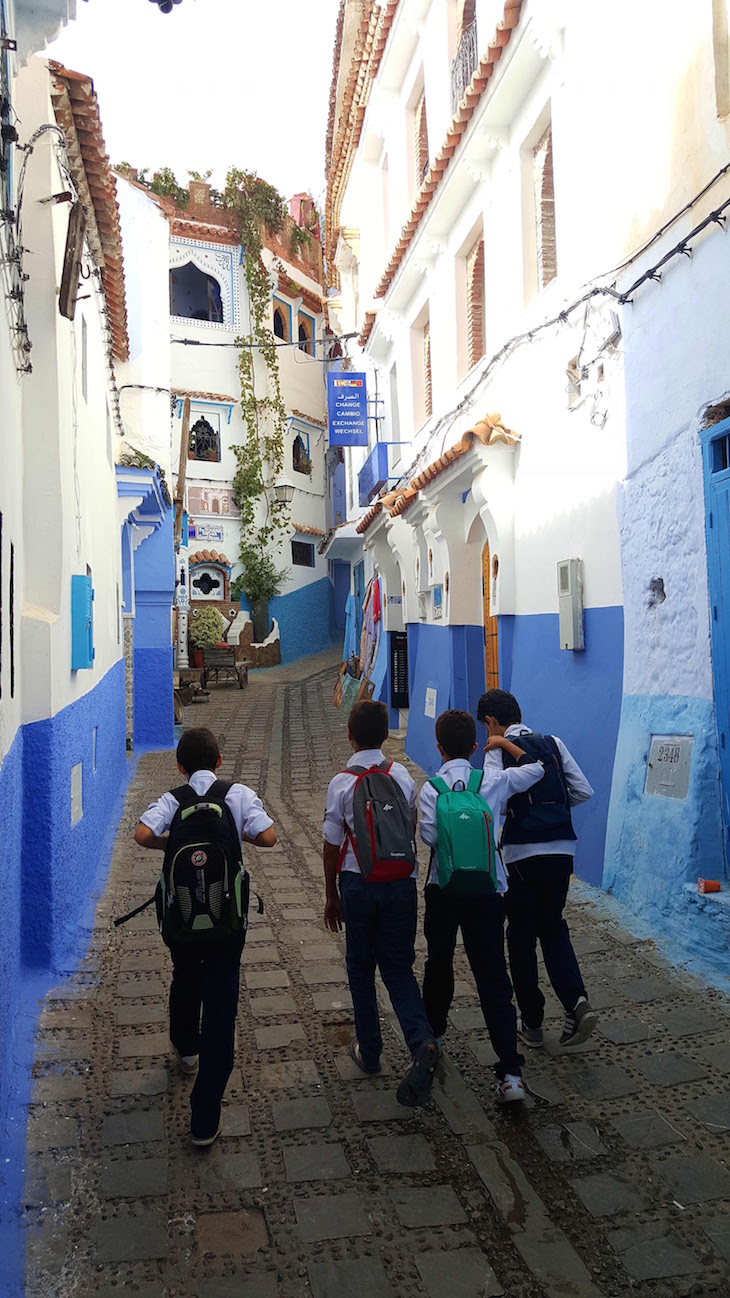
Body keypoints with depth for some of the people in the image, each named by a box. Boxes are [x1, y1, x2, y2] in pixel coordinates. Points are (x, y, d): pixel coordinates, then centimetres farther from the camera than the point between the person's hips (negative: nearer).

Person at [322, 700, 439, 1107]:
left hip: (359, 886, -2)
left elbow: (332, 845, -5)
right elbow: (413, 832, 10)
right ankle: (423, 1043, -11)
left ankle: (369, 1051, 25)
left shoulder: (342, 783, -10)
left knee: (361, 967, 15)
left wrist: (332, 895, 7)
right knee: (399, 968, 10)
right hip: (402, 884, 2)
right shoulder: (402, 775, 0)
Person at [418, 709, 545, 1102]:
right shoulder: (494, 780, 0)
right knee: (492, 976, 0)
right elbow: (536, 768, 14)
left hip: (443, 888, -1)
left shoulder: (431, 787, -7)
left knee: (439, 961, 22)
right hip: (487, 889, 1)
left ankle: (433, 1031, 43)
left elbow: (430, 836, -17)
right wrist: (503, 742, 25)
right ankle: (510, 1072, -5)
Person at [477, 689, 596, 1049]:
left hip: (522, 853, -4)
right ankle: (576, 1002, 0)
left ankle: (532, 1023, 20)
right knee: (553, 928, 20)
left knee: (521, 937, 11)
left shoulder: (497, 751, -7)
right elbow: (583, 791, 5)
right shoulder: (554, 744, 7)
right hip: (562, 848, 4)